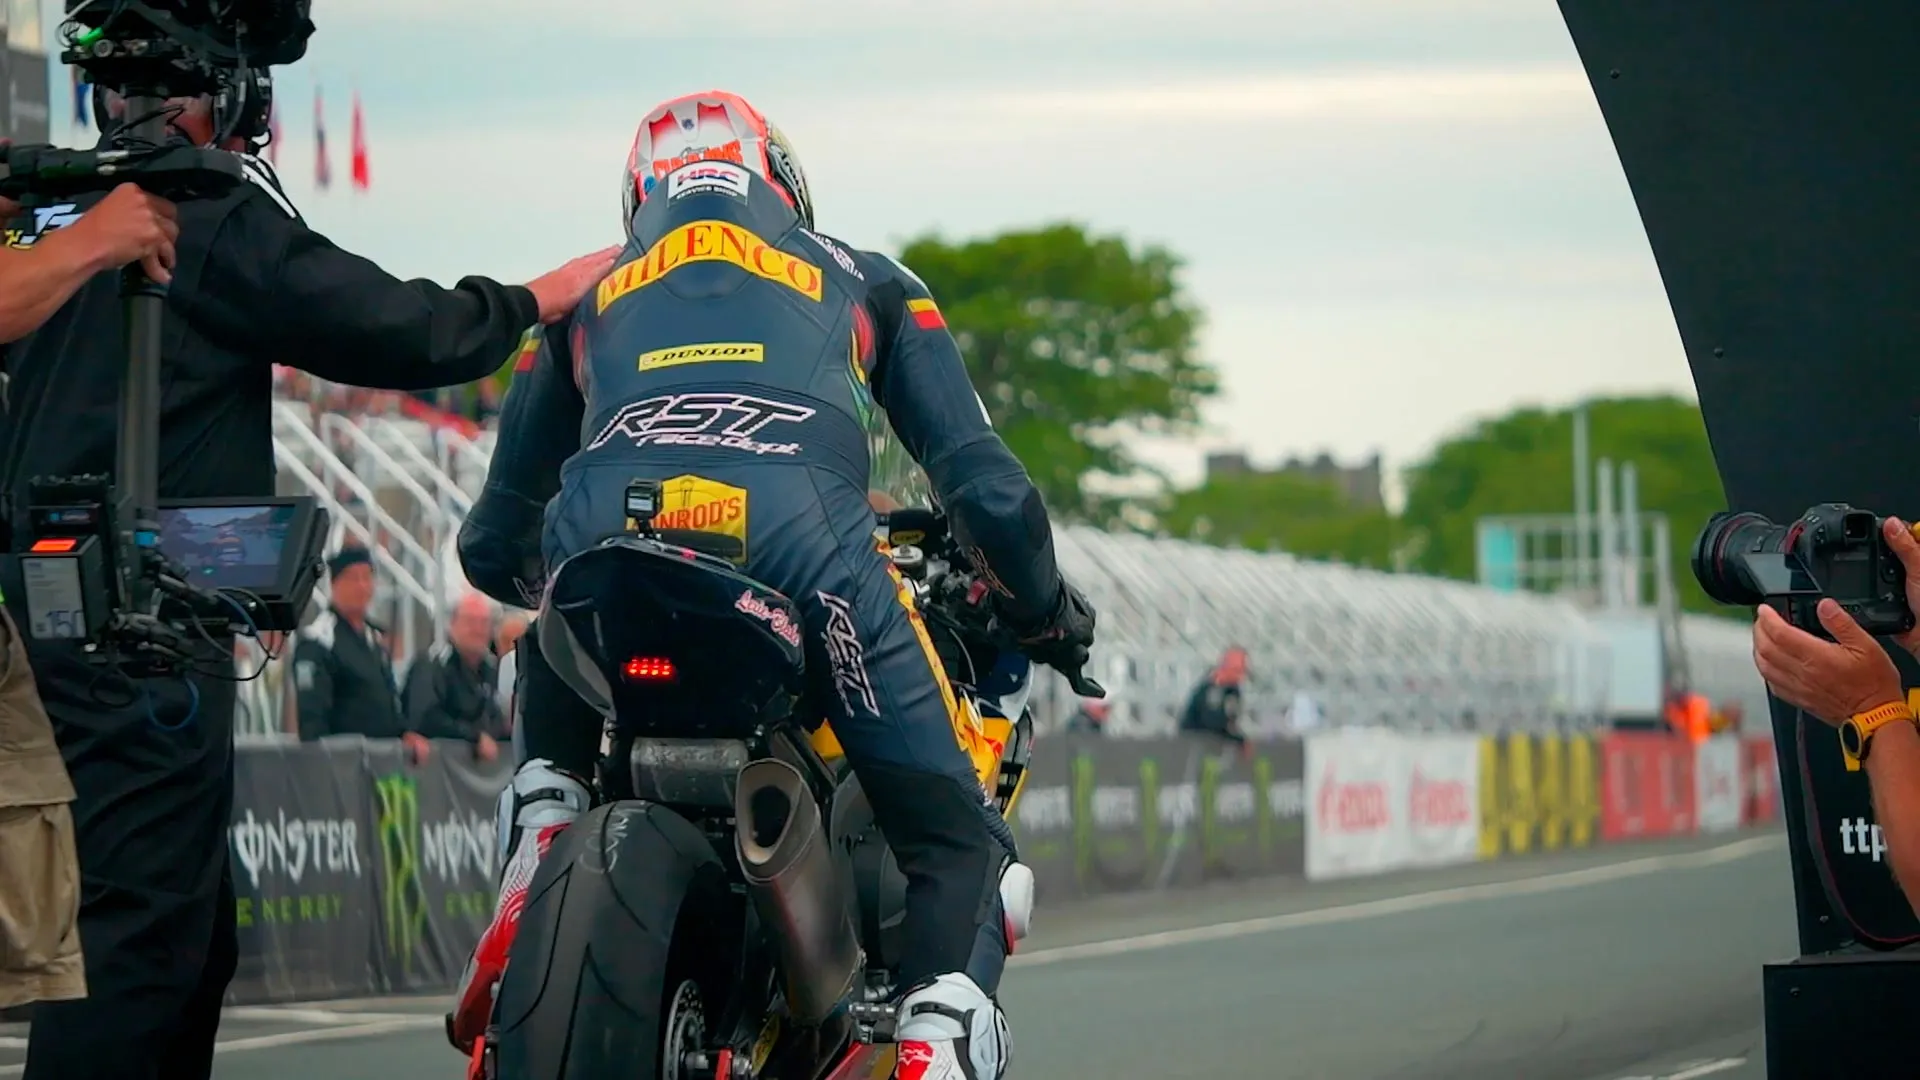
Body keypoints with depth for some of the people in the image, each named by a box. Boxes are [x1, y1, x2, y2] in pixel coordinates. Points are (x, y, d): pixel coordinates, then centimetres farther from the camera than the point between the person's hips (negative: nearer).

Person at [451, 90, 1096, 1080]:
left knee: (551, 673, 39)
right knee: (956, 845, 8)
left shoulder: (583, 300, 37)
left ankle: (540, 844, 10)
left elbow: (493, 548, 42)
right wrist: (1047, 610, 41)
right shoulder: (864, 282, 34)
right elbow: (982, 484, 23)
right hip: (803, 535, -2)